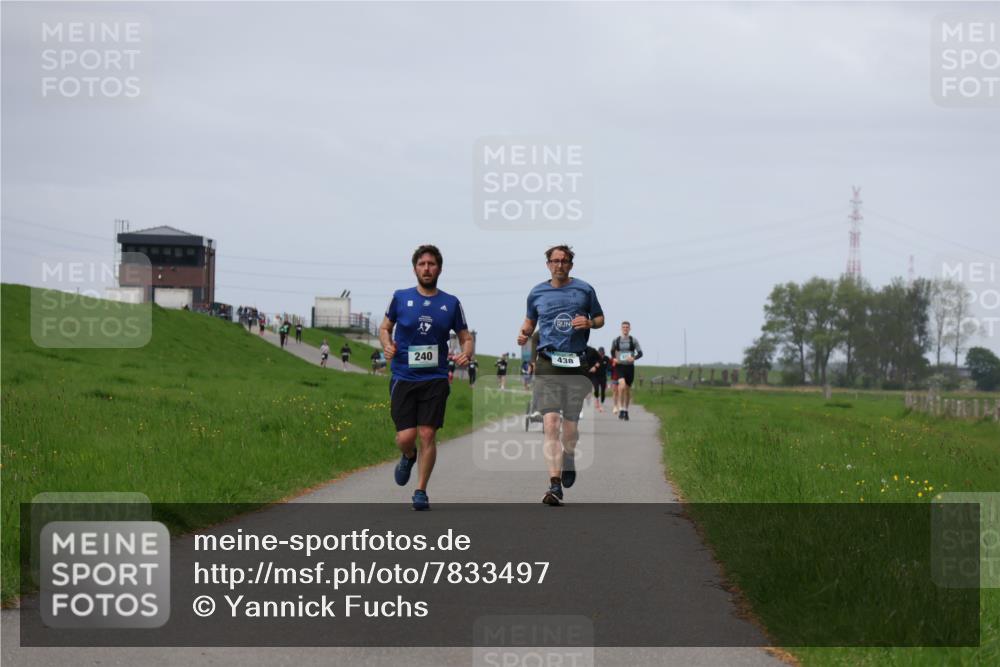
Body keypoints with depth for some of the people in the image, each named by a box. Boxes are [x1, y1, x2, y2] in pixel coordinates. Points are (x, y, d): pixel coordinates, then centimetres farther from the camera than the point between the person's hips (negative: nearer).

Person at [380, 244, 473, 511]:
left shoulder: (451, 303, 5)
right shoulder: (400, 298, 4)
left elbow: (466, 337, 12)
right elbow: (385, 327, 17)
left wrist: (466, 353, -10)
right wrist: (387, 345, -5)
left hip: (435, 379, 0)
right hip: (403, 377, 0)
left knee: (427, 434, -7)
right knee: (406, 436, -8)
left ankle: (421, 491, 6)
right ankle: (408, 457, 29)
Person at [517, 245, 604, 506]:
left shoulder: (584, 290, 7)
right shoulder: (537, 293, 10)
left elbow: (600, 318, 16)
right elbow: (530, 320, 25)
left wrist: (589, 322, -7)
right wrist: (524, 333, 2)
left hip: (576, 364, 0)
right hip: (547, 364, 0)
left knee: (570, 426, 3)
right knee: (551, 421, -15)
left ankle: (569, 458, 39)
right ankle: (555, 485, -19)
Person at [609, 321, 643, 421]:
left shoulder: (633, 341, 1)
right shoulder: (616, 341, 4)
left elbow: (640, 353, 0)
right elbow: (612, 351, 21)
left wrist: (633, 358, -19)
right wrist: (614, 359, 3)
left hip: (630, 367, 1)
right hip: (620, 366, -1)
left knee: (628, 389, 9)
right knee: (622, 385, -25)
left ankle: (626, 410, 26)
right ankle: (621, 409, -22)